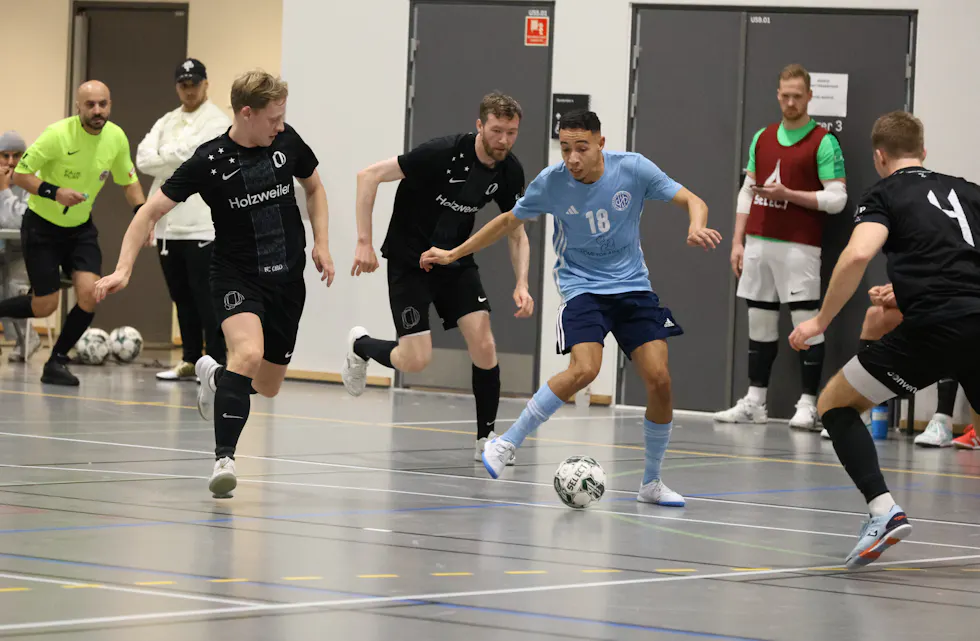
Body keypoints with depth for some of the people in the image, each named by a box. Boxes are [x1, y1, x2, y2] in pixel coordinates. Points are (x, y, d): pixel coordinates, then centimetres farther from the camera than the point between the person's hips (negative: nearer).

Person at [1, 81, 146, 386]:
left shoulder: (116, 138, -7)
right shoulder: (59, 134, -23)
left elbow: (128, 181, 9)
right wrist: (54, 192, -33)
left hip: (80, 228, 4)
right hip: (41, 226, -4)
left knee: (89, 294, -16)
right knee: (44, 307, -5)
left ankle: (57, 362, 1)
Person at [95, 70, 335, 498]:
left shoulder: (287, 142, -4)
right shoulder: (209, 161, -15)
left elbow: (314, 187, 17)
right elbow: (151, 211, -11)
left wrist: (321, 244, 5)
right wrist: (123, 270, -21)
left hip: (287, 279, 4)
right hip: (236, 275, -4)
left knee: (267, 386, 10)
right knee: (248, 353, -32)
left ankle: (214, 375, 45)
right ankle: (224, 458, -26)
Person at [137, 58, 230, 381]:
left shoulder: (217, 122, -3)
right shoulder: (167, 122, 17)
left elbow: (185, 154, -17)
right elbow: (143, 158, 2)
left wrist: (162, 158, -1)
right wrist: (177, 163, -12)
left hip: (203, 224, -7)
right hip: (169, 223, 7)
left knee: (206, 296, -7)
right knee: (181, 296, 11)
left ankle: (217, 363, -4)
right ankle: (191, 360, 18)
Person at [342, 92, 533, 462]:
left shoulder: (509, 171, -6)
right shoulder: (443, 153, -25)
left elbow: (517, 235, 7)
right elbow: (369, 176, -22)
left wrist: (522, 285, -10)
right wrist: (364, 243, -24)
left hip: (456, 262, 5)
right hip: (409, 261, -5)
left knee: (484, 347, -12)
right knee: (416, 360, -12)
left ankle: (486, 438, 5)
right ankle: (360, 346, 22)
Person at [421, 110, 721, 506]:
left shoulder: (633, 169, -12)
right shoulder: (551, 183, -10)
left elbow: (692, 201, -6)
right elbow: (508, 222, 7)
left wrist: (697, 227, -30)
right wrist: (453, 254, 10)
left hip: (632, 286, 2)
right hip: (582, 286, -2)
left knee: (659, 379, -11)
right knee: (585, 369, -28)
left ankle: (651, 483, 8)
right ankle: (506, 444, -15)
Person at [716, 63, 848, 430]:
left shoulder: (823, 142, -4)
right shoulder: (762, 138, 14)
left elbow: (836, 198, -9)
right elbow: (747, 192, 17)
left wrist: (789, 194, -16)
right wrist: (738, 241, 11)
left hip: (799, 246, -6)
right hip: (758, 243, 6)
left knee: (807, 323, -6)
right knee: (760, 324, 9)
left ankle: (808, 405, -3)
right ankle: (754, 402, 14)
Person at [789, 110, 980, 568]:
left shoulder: (884, 195, 9)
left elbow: (857, 255, -10)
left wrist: (820, 321, 0)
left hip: (933, 327, -5)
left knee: (834, 404, 12)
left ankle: (883, 510, -7)